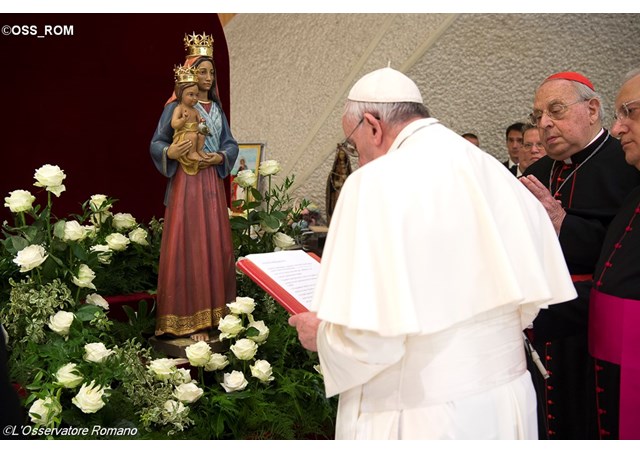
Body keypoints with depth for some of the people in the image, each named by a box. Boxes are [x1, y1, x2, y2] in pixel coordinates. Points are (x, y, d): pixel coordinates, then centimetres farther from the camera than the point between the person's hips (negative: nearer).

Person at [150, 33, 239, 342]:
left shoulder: (216, 108, 14)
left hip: (212, 183, 6)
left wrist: (220, 157, -8)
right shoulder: (177, 106, -2)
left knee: (216, 245, 7)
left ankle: (215, 311, 17)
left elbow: (231, 143, 12)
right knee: (189, 247, -4)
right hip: (186, 184, -6)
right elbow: (156, 143, -4)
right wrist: (170, 152, -24)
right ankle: (190, 319, 2)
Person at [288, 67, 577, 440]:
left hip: (419, 421, -6)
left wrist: (321, 334, -5)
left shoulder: (377, 182, -19)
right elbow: (532, 298, 5)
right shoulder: (497, 174, 1)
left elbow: (372, 335, -24)